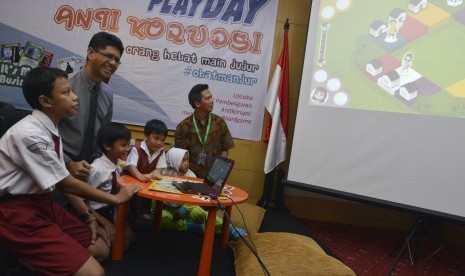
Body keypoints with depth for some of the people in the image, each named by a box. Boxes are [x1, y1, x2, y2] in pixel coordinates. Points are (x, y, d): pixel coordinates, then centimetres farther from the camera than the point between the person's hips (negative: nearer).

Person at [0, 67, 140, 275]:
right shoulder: (30, 134, -25)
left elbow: (61, 181, 8)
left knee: (100, 250, 13)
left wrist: (87, 216, 6)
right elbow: (66, 184, -18)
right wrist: (115, 198, -8)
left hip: (40, 202, 9)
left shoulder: (49, 130, 2)